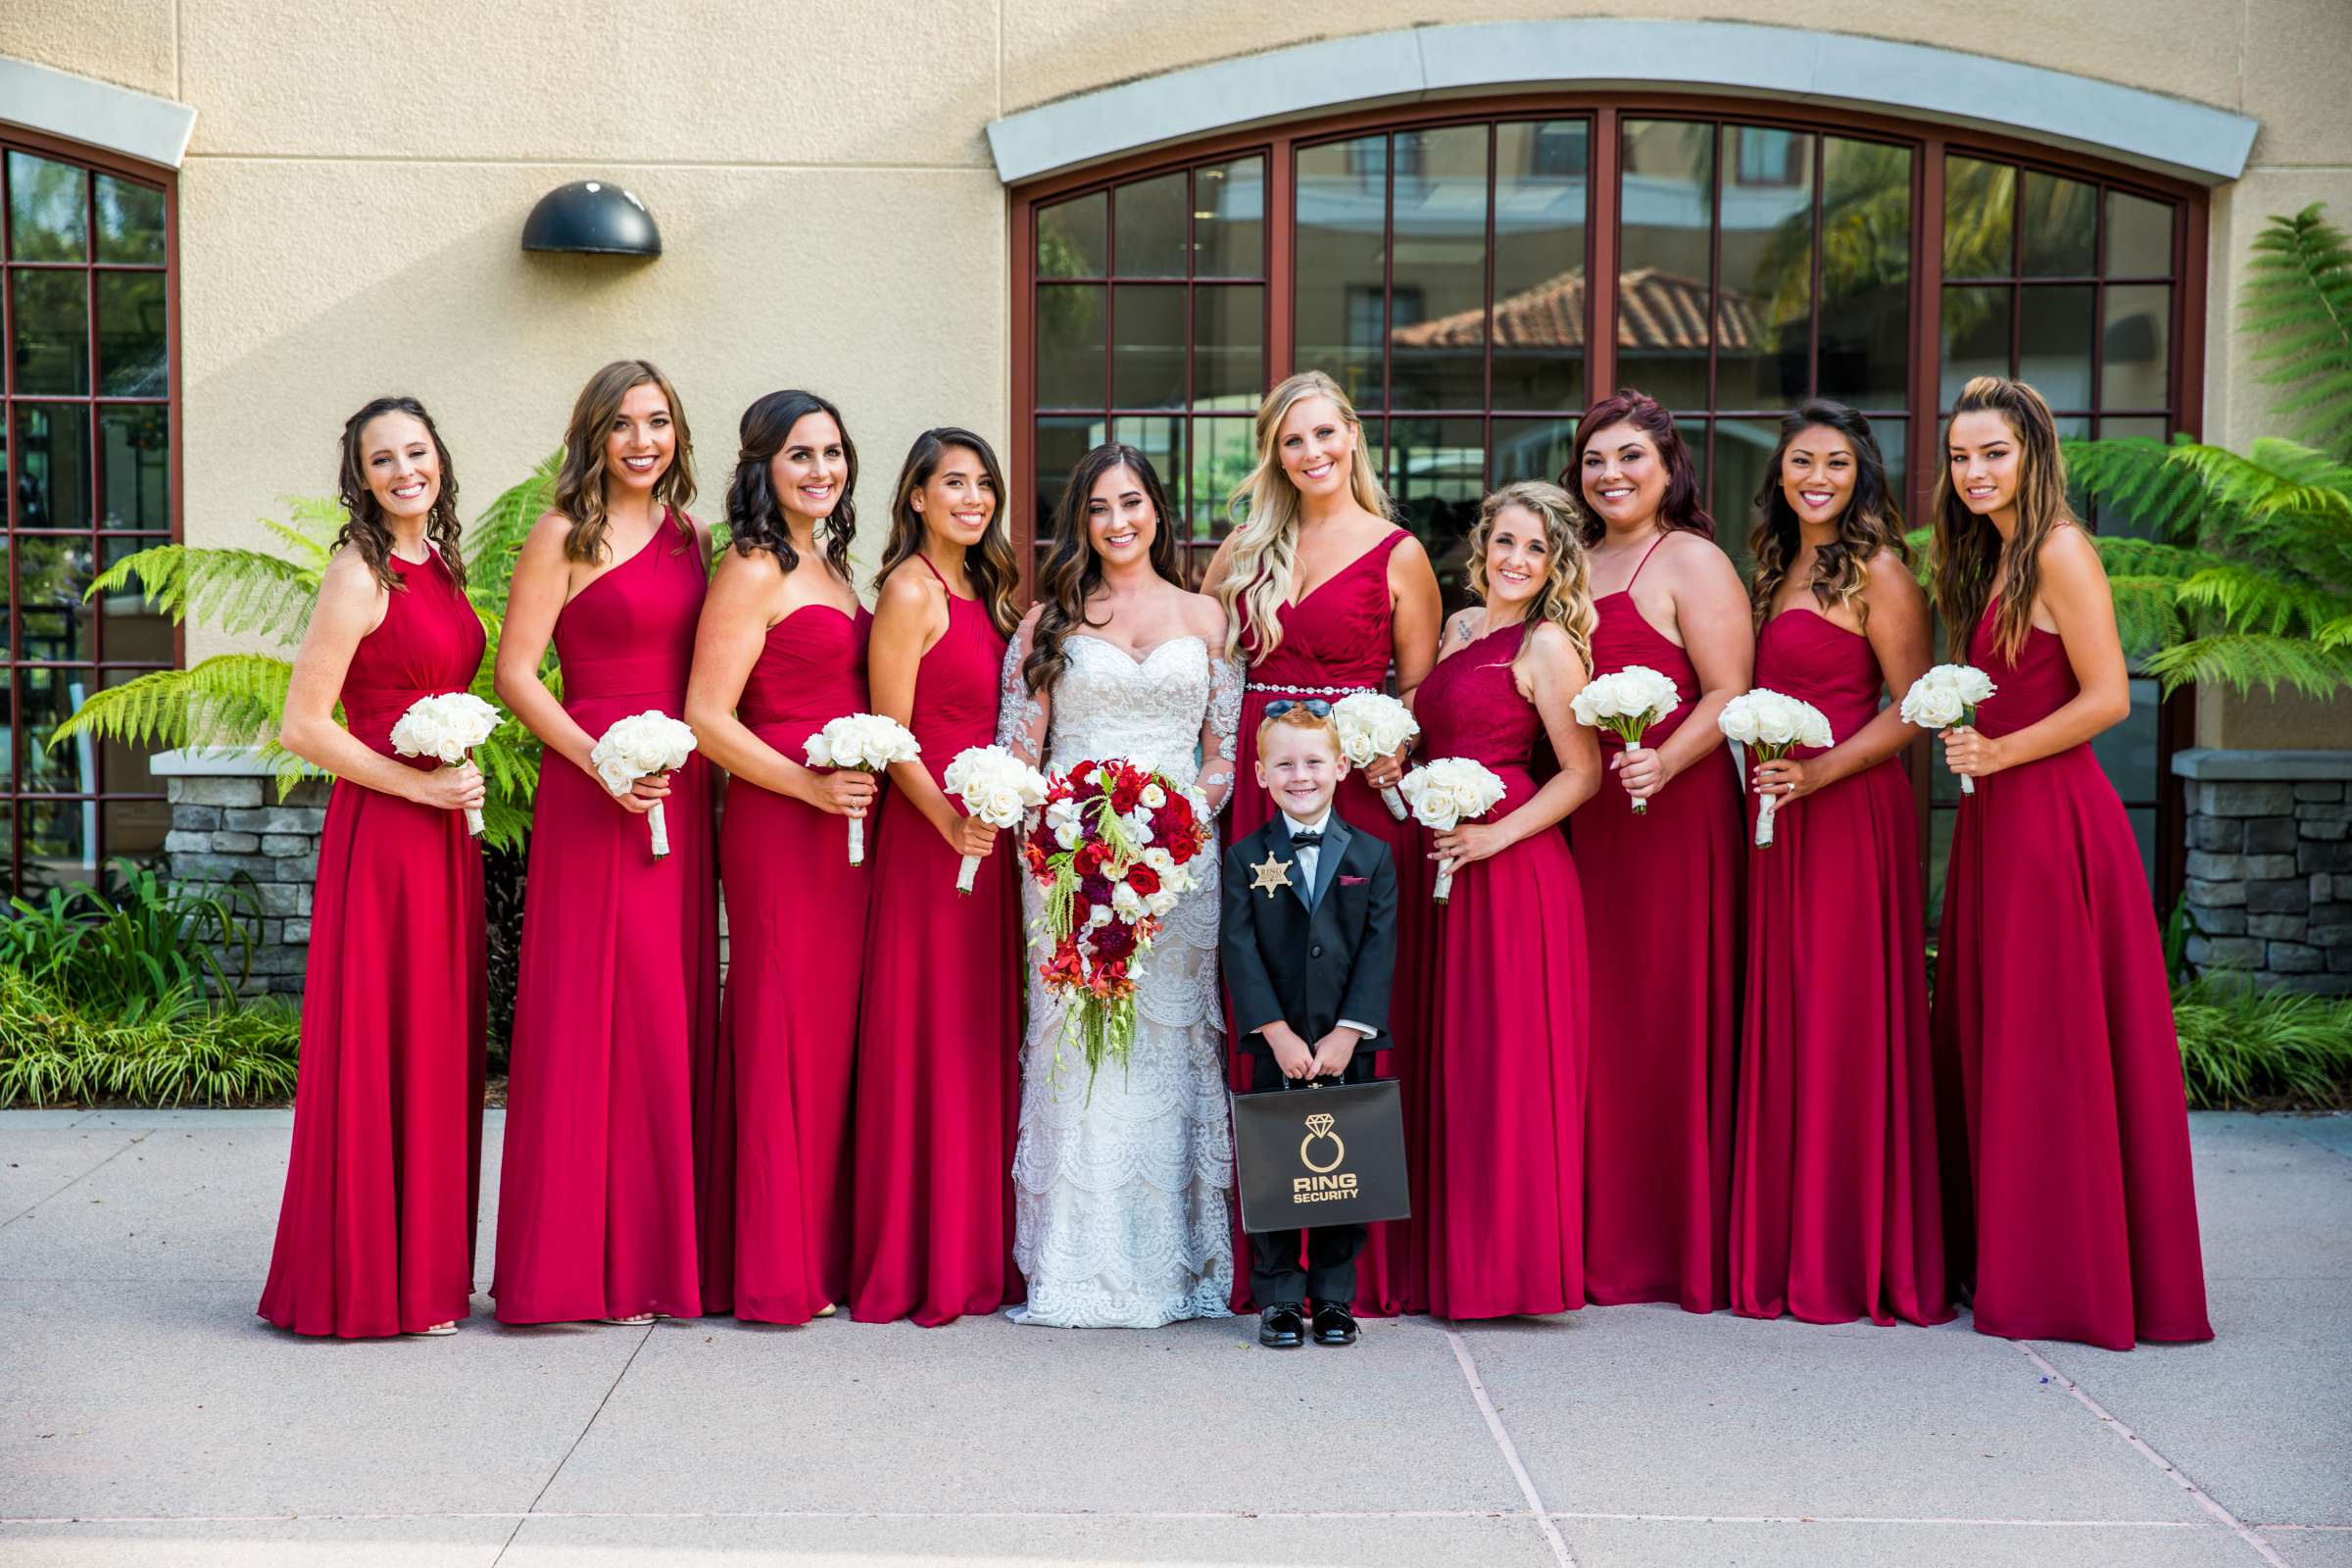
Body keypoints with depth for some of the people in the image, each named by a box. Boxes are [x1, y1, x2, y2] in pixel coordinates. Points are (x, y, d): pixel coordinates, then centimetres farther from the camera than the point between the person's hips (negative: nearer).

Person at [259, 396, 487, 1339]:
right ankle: (370, 1283, 8)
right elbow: (303, 728, -15)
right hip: (381, 829, -8)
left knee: (439, 1042, 11)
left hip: (444, 831, 8)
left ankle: (428, 1267, 20)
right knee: (379, 1046, -2)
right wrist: (422, 785, -14)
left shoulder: (441, 566, 13)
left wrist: (466, 780, 12)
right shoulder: (360, 574, -11)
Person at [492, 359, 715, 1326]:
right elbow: (514, 671, -8)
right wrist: (598, 759, -17)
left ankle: (663, 1250, 17)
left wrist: (709, 772, 6)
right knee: (595, 1014, -5)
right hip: (593, 795, -6)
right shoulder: (564, 537, -4)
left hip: (681, 796, 6)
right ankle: (586, 1264, 3)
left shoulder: (690, 537, 14)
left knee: (672, 1012, 8)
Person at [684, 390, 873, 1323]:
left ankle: (820, 1252, 17)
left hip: (842, 825, 8)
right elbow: (707, 717, -15)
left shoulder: (828, 565, 17)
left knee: (829, 1028, 10)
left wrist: (856, 786, 11)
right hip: (777, 824, -8)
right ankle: (776, 1272, 2)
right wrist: (811, 786, -18)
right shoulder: (753, 572, -8)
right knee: (784, 1033, -4)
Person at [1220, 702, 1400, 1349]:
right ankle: (1279, 1300, 13)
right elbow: (1240, 951, -5)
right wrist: (1278, 1034, -14)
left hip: (1349, 1046, 1)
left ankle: (1335, 1296, 17)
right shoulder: (1245, 857, 1)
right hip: (1275, 1046, -1)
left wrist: (1347, 1034, -12)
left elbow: (1380, 950, -2)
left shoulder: (1372, 855, 4)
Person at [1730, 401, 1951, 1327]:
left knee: (1845, 1024, -4)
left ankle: (1856, 1259, 5)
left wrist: (1817, 772, -19)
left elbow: (1913, 706, -10)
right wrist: (1761, 780, 8)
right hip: (1776, 821, 8)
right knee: (1781, 1024, 8)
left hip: (1850, 815, -8)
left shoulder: (1877, 571, -6)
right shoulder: (1776, 567, 17)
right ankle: (1785, 1252, 15)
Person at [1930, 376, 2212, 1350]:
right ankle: (2000, 1257, 19)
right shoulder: (1993, 559, 17)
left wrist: (1997, 753, -14)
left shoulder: (2059, 552, -10)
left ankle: (2074, 1278, 6)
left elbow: (2106, 698, -16)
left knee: (2051, 1043, -3)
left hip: (2055, 820, -9)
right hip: (2000, 825, 9)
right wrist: (1967, 742, 9)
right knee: (1990, 1040, 10)